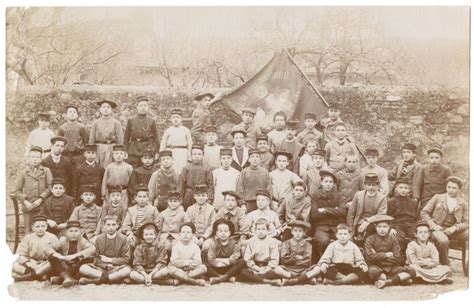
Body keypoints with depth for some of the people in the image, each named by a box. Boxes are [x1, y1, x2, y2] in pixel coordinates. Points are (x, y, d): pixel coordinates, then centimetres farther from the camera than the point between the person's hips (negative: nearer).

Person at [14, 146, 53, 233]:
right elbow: (17, 191, 8)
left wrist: (41, 199, -9)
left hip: (42, 207, -1)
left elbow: (50, 187, 1)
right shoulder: (24, 173, 9)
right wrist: (25, 201, -6)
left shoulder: (46, 171, 7)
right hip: (28, 207, 1)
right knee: (28, 232, 1)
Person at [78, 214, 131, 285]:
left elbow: (126, 259, -2)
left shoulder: (123, 239, 0)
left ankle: (93, 280, -29)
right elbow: (95, 258, 3)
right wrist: (106, 265, -14)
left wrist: (110, 260, -7)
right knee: (83, 268, -24)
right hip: (100, 268, 2)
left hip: (115, 269, -2)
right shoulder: (99, 239, 6)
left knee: (127, 270, -35)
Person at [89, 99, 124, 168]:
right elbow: (92, 139, 10)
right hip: (99, 149, 2)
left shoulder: (116, 123, 3)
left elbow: (120, 139, 3)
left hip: (112, 150, -2)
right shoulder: (96, 123, 8)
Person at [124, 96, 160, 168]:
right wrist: (127, 150, 1)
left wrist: (154, 151, 1)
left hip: (148, 151, 0)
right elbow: (126, 137, 9)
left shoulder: (151, 121, 6)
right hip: (133, 154, 0)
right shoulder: (131, 120, 6)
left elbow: (156, 138, 8)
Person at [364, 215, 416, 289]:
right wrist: (387, 255, -6)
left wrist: (379, 256, -7)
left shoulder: (393, 240, 8)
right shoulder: (370, 239, 1)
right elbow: (370, 256, -13)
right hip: (377, 267, -4)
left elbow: (396, 258, -3)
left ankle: (386, 282, -24)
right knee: (373, 272, -41)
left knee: (412, 271, -18)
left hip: (391, 267, 4)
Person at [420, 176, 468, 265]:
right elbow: (424, 212, 5)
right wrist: (433, 225, -10)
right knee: (443, 240, -37)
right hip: (438, 229, -3)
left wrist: (455, 228, -13)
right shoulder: (437, 198, 8)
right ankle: (445, 265, -16)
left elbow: (466, 223, 7)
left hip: (453, 231, 3)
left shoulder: (463, 203, 12)